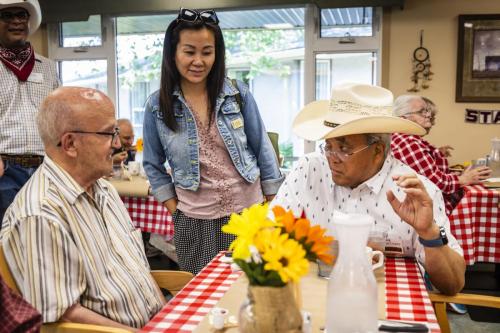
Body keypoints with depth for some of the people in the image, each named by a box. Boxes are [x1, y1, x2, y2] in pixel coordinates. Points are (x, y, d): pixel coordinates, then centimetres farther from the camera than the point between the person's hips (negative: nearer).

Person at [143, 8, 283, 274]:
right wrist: (175, 210, 1)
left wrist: (274, 208, 2)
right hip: (194, 221, 0)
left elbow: (262, 149, 2)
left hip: (248, 210, 0)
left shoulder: (238, 94, -3)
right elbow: (153, 165, 8)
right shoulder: (157, 105, -2)